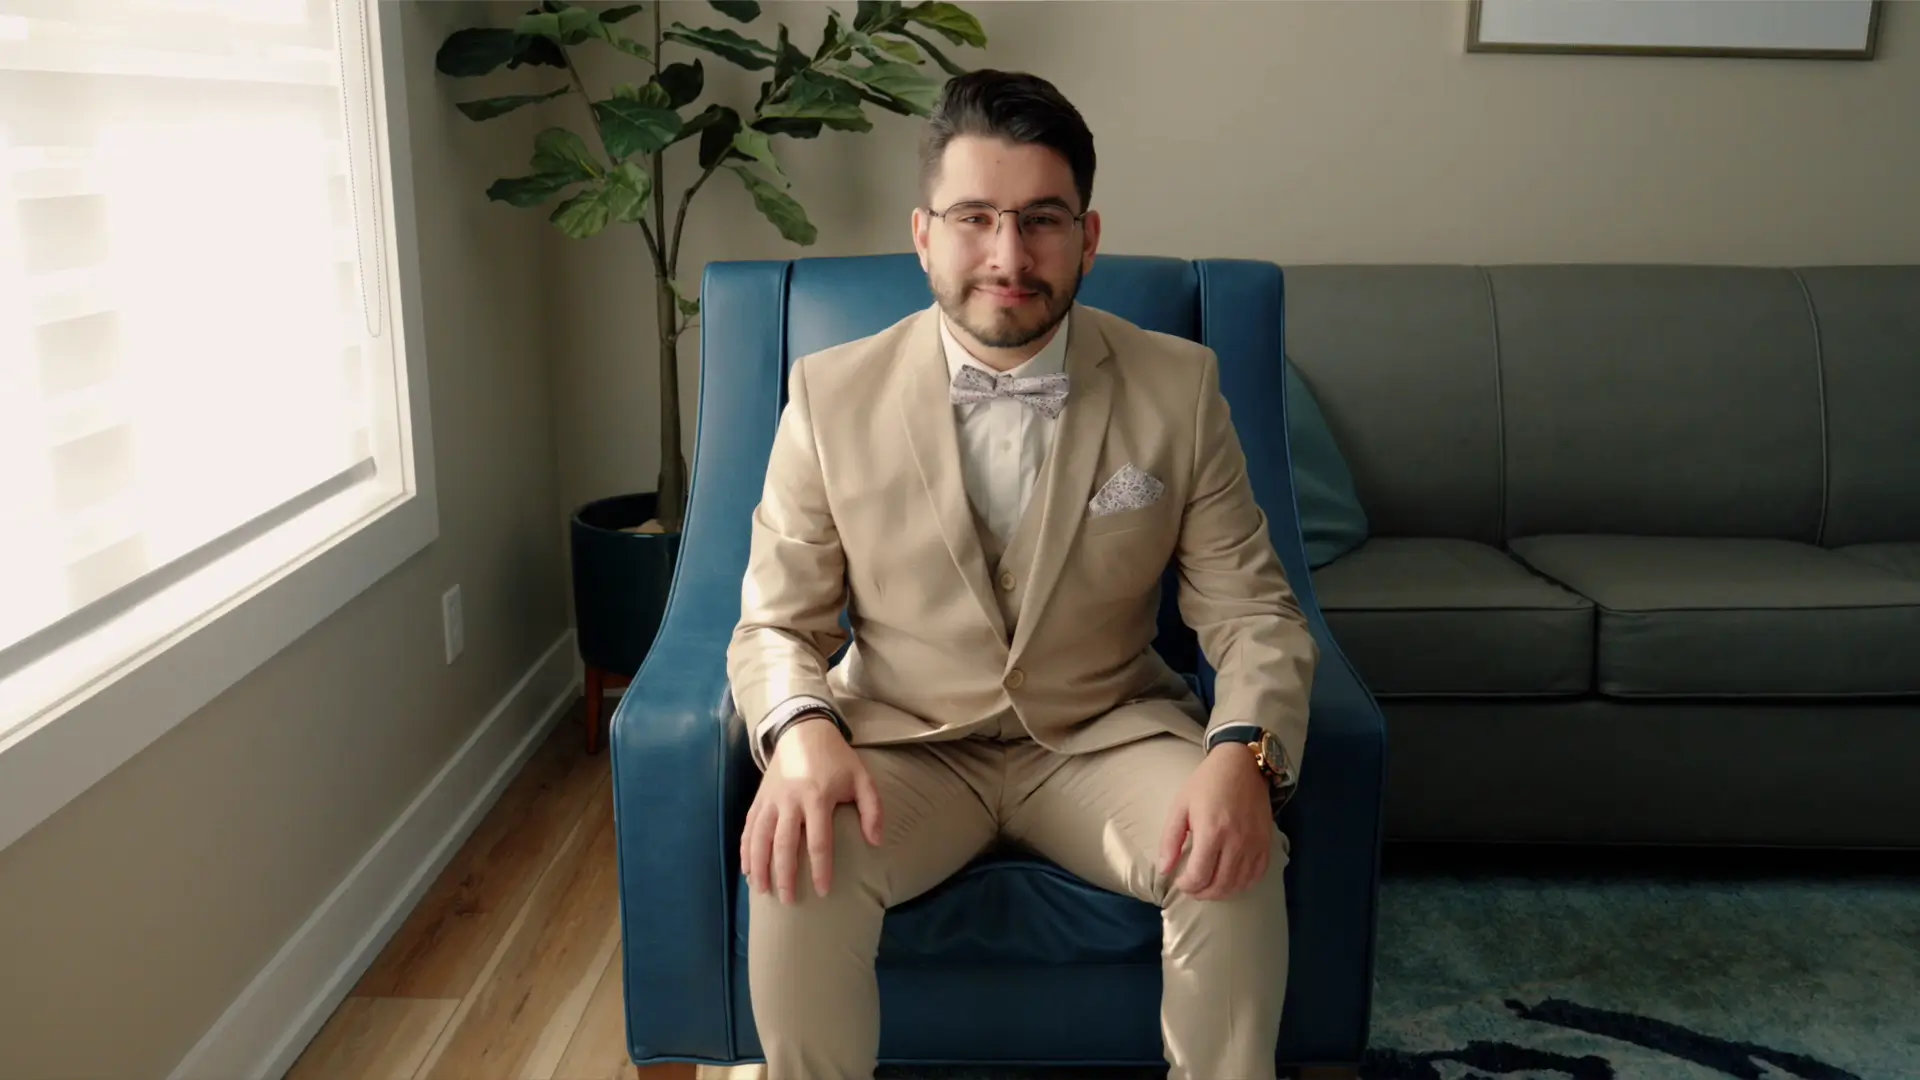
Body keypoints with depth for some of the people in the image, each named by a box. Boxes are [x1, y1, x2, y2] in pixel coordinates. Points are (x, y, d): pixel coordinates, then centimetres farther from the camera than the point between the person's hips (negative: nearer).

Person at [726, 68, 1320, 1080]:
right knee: (795, 870, -29)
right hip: (904, 742, 0)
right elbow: (774, 625, -2)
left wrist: (1243, 753, -26)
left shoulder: (1178, 387, -6)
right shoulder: (831, 395, -7)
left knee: (1235, 865, -27)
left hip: (1105, 735, 1)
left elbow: (1253, 614, -5)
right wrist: (801, 731, -26)